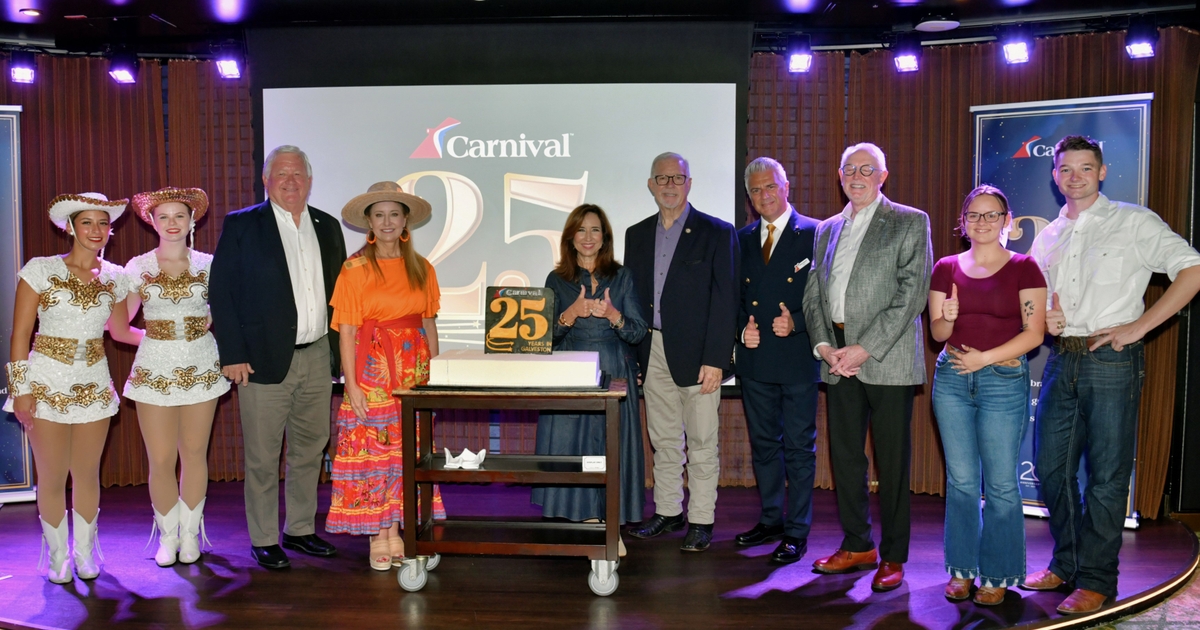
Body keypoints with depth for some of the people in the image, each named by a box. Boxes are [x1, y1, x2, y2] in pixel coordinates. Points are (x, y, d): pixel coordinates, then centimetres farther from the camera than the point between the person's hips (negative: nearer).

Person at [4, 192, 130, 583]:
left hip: (94, 385, 3)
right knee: (52, 477, 5)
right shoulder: (40, 270, -5)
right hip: (48, 384, -3)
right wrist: (21, 388, -9)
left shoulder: (114, 277, 5)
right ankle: (58, 557, 23)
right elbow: (20, 333, -6)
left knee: (87, 474, 10)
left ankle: (85, 553, 26)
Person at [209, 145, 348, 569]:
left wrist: (338, 349, 7)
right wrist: (233, 355, -11)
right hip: (264, 359, -4)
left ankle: (300, 530, 28)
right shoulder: (241, 225, -2)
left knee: (310, 450, 13)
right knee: (263, 456, 3)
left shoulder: (328, 227, 11)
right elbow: (220, 294, -5)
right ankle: (263, 540, 17)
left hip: (317, 357, 5)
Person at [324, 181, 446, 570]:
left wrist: (436, 373, 4)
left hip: (413, 369, 3)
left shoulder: (421, 269, 8)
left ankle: (396, 532, 15)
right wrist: (351, 385, -11)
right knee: (372, 449, -1)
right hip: (372, 368, -3)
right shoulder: (355, 269, -2)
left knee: (406, 450, 5)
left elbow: (430, 323, 11)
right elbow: (346, 332, -5)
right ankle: (378, 538, 10)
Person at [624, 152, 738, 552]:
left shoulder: (716, 233, -3)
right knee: (663, 441, 13)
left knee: (701, 443, 3)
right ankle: (668, 512, 26)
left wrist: (715, 359, -14)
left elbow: (724, 300, -8)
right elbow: (631, 298, 12)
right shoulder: (637, 235, 12)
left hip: (696, 354, -4)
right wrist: (631, 354, 6)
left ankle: (701, 521, 14)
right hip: (653, 354, 5)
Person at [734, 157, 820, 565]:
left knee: (799, 447, 2)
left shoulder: (814, 234, -4)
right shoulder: (743, 239, 12)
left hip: (798, 357, -5)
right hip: (755, 359, 5)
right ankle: (771, 520, 28)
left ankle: (796, 531, 12)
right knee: (763, 444, 14)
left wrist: (796, 324, -18)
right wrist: (743, 328, -1)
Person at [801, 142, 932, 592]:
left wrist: (865, 349, -14)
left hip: (887, 358, -5)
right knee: (844, 455, 10)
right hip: (838, 359, 5)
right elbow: (813, 293, 14)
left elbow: (912, 292, -9)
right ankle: (857, 545, 24)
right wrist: (824, 345, -3)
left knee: (892, 461, 1)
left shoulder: (910, 222, 1)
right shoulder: (827, 230, 18)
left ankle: (893, 556, 13)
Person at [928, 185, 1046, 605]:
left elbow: (1035, 333, -4)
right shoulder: (946, 268, 9)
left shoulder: (1023, 268, 0)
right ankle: (962, 569, 18)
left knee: (1001, 483, 0)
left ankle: (998, 575, 13)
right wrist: (947, 319, -11)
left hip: (1004, 381, -3)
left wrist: (985, 357, -11)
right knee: (961, 479, 7)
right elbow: (937, 331, 11)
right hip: (951, 378, 3)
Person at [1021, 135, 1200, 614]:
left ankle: (1096, 580, 12)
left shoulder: (1134, 222, -1)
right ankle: (1067, 563, 27)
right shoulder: (1047, 237, 15)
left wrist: (1137, 327, -13)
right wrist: (1044, 320, 0)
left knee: (1107, 475, 0)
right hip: (1062, 360, 6)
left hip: (1111, 360, -5)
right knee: (1051, 467, 10)